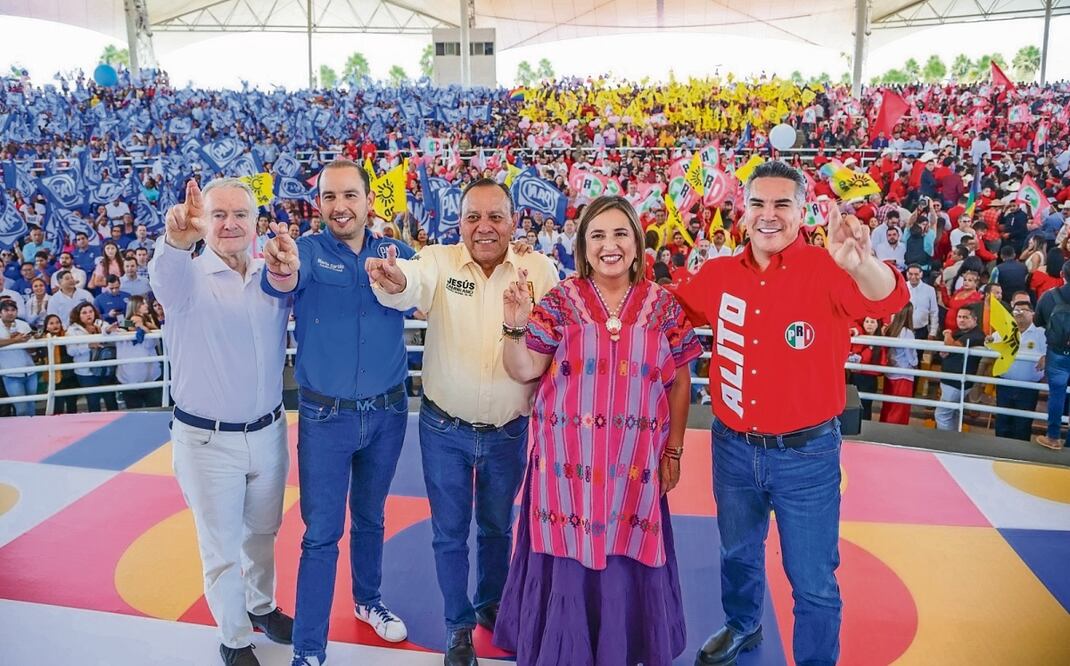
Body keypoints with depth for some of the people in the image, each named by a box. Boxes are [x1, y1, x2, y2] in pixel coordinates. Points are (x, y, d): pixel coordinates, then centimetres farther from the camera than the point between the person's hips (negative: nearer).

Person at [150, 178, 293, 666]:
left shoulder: (274, 274, 1)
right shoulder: (189, 276, -12)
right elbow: (164, 274, -34)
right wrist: (176, 239, -59)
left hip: (269, 432, 4)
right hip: (207, 441, -3)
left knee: (262, 533, 23)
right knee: (222, 547, 11)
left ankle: (262, 607, 47)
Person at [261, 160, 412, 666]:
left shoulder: (395, 252, 0)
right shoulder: (308, 250, -10)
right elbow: (286, 282, -32)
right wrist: (279, 270, -56)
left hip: (387, 411, 3)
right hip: (326, 415, -3)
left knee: (370, 516, 21)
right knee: (321, 533, 3)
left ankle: (368, 601, 44)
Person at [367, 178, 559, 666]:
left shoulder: (539, 269, -8)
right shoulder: (440, 261, -11)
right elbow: (414, 284, -33)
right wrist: (394, 281, -56)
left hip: (509, 432, 1)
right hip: (444, 429, -1)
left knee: (498, 527, 21)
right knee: (449, 531, 13)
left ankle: (491, 606, 47)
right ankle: (458, 624, 35)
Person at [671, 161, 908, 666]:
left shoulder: (827, 271, -14)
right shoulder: (718, 274, -2)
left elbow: (888, 300, -33)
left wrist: (861, 263, -55)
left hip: (806, 453, -4)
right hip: (733, 447, 4)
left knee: (813, 581, 9)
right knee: (738, 553, 27)